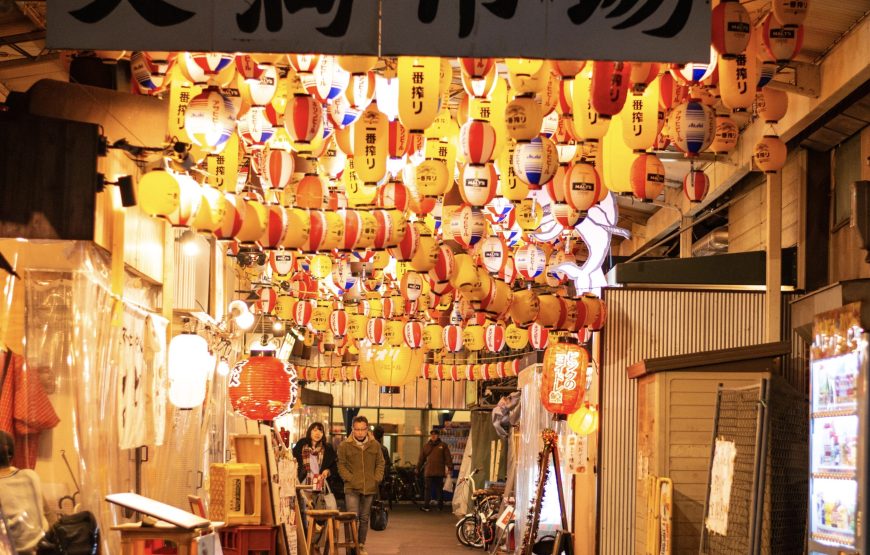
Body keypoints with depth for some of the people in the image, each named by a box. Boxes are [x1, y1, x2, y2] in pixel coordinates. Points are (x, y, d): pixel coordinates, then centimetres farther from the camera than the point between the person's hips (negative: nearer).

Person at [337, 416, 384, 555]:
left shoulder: (375, 445, 5)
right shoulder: (345, 445, -3)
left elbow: (380, 463, 13)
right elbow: (341, 465, 1)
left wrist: (377, 479, 0)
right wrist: (350, 479, -10)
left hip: (370, 488, 3)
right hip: (352, 488, -3)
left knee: (364, 518, 12)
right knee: (353, 517, -12)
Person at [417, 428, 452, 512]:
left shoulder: (443, 445, 5)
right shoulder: (426, 446, 12)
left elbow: (448, 457, 0)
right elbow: (421, 458, 15)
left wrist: (450, 467, -10)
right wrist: (418, 468, 14)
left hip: (439, 471, -1)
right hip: (429, 471, 1)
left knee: (439, 489, 6)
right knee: (428, 489, -2)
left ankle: (440, 506, 15)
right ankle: (426, 506, -3)